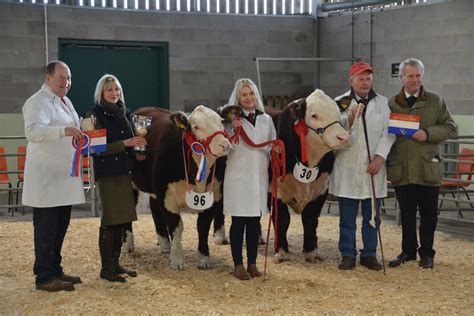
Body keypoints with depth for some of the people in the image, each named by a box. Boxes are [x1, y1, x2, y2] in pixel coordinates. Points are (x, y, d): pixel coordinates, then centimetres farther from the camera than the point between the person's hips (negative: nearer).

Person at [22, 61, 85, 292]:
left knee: (60, 227, 15)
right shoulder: (38, 102, -11)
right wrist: (64, 130, -39)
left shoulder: (65, 102, 19)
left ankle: (55, 270, 25)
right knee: (46, 229, -3)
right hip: (46, 179, -9)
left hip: (64, 177, 9)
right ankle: (45, 277, 4)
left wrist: (82, 132, 16)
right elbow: (32, 131, -29)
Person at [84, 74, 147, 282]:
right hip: (107, 173, -6)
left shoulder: (124, 114, 13)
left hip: (124, 171, 6)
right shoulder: (95, 114, -6)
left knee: (122, 219, 9)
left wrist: (138, 144, 3)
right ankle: (106, 268, 4)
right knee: (110, 220, -4)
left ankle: (115, 263, 19)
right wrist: (126, 143, -20)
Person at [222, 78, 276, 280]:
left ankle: (252, 263, 19)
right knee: (238, 222, 0)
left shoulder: (266, 119, 11)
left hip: (259, 177, 4)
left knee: (255, 222, 9)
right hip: (237, 177, -4)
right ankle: (238, 265, 10)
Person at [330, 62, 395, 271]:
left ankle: (369, 254, 18)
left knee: (372, 216, 7)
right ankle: (348, 255, 14)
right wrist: (350, 118, -20)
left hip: (373, 167, 1)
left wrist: (380, 157, -10)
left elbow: (388, 132, 2)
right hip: (347, 167, -1)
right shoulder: (341, 102, 3)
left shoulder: (382, 103, 7)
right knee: (347, 217, 4)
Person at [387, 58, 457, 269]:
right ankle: (408, 251, 24)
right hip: (401, 170, 1)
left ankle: (426, 253, 20)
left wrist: (428, 134, -13)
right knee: (406, 214, 11)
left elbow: (451, 129, 0)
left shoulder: (436, 102, 5)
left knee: (428, 214, 6)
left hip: (427, 169, -1)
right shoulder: (391, 104, 8)